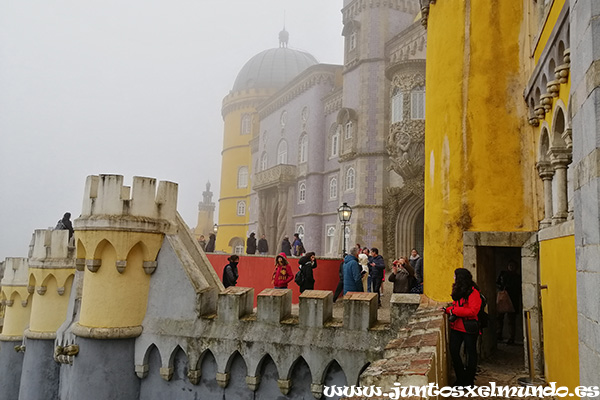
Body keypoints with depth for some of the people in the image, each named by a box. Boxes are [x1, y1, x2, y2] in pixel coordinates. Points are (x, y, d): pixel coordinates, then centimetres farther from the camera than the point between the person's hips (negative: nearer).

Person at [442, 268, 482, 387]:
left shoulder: (473, 292, -15)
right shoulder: (457, 290, 11)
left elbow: (473, 310, -23)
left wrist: (454, 311, -20)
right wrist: (447, 309, 4)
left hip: (469, 327, -7)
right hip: (456, 327, 8)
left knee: (471, 353, 8)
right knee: (453, 351, 5)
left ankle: (469, 381, 21)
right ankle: (460, 379, 20)